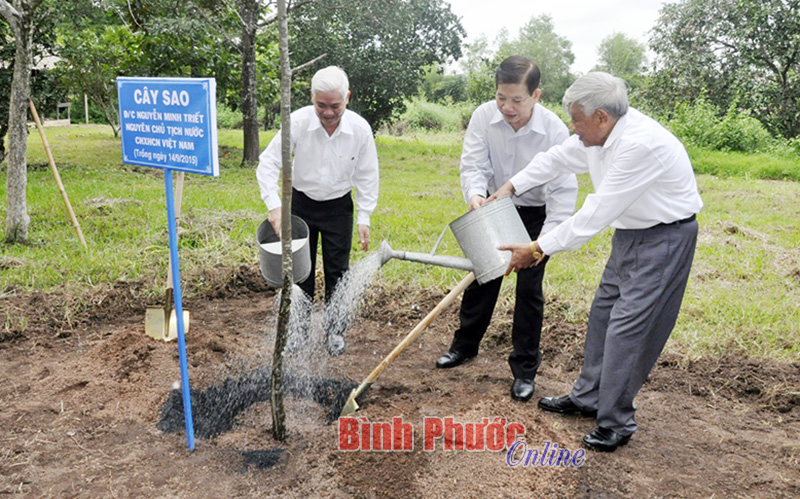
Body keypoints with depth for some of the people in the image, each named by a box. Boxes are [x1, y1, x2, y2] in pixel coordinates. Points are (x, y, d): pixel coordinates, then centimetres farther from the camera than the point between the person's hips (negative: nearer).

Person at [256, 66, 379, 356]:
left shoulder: (360, 129, -17)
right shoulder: (298, 122, -21)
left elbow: (367, 176, -4)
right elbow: (268, 163, -16)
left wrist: (364, 217, -7)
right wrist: (274, 206, -26)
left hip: (338, 206, 0)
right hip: (301, 202, 0)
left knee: (337, 270, 5)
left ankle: (335, 331, 22)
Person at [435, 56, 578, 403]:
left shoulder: (555, 130, -25)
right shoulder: (484, 116, -18)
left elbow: (564, 191, -25)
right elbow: (474, 164, -19)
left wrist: (545, 241, -35)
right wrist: (475, 194, -42)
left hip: (535, 215, -3)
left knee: (529, 290, 0)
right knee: (481, 277, 14)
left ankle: (524, 369, 16)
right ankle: (464, 345, 34)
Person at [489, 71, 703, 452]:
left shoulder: (641, 144, -31)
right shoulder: (597, 134, -4)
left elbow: (596, 214, -31)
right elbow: (556, 159, 15)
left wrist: (538, 249, -26)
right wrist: (510, 187, 16)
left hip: (665, 238, -9)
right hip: (630, 233, 9)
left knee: (627, 326, -9)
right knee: (603, 312, 14)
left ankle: (616, 423, 6)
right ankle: (587, 397, 30)